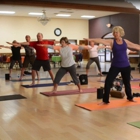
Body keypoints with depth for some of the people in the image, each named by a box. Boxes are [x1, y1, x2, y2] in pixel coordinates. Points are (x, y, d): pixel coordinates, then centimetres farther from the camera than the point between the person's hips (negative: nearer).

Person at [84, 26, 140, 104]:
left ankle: (130, 97, 40)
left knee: (127, 82, 17)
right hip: (115, 66, -2)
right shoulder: (112, 42, -5)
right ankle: (105, 100, 2)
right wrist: (90, 39, -32)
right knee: (108, 82, -11)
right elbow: (101, 40, -19)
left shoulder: (125, 41, 4)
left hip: (125, 66, 2)